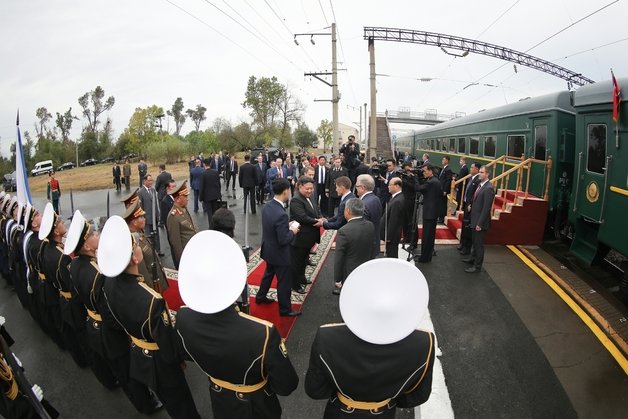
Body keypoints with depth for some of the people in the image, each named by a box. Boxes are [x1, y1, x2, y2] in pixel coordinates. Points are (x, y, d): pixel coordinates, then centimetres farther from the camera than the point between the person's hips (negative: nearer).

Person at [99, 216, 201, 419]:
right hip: (160, 363, -7)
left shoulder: (109, 283, -17)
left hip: (136, 357, 7)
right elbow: (168, 345, -28)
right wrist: (180, 359, -9)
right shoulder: (151, 301, -41)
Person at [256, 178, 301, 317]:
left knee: (268, 273, 29)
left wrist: (287, 226, 4)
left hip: (268, 249, 9)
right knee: (284, 282, 10)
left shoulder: (267, 206, -5)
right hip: (279, 253, -9)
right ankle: (285, 309, 26)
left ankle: (260, 297, 47)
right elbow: (283, 240, -28)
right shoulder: (281, 214, -33)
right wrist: (292, 231, -11)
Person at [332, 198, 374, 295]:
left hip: (349, 274, -6)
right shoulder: (370, 226, -7)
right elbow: (371, 248, 5)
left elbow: (339, 258, -19)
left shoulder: (344, 231, -25)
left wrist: (337, 280, -8)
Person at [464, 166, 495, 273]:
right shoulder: (481, 184, 7)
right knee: (475, 241, 22)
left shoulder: (488, 188, -21)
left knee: (479, 243, 2)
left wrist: (480, 223, -20)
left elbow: (486, 208, -22)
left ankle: (477, 266, 12)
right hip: (475, 219, 9)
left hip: (480, 221, -9)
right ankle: (475, 258, 39)